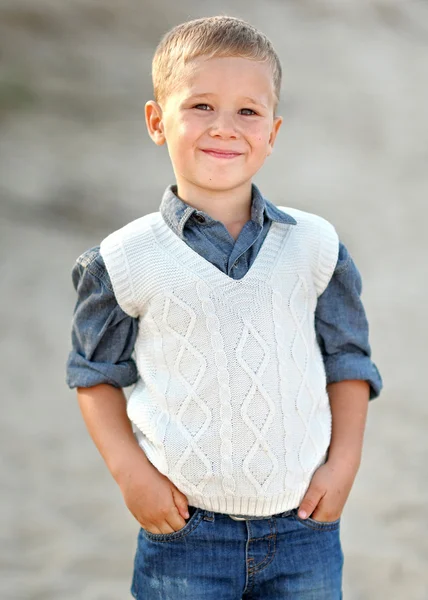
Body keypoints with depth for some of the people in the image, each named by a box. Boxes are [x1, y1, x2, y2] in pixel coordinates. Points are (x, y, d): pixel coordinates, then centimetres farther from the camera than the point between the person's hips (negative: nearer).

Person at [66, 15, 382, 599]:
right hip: (183, 529, -1)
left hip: (303, 522, 2)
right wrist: (130, 472, -5)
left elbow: (348, 361, 9)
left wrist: (343, 463, 0)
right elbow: (96, 372, 6)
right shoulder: (126, 260, -4)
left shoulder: (315, 245, 0)